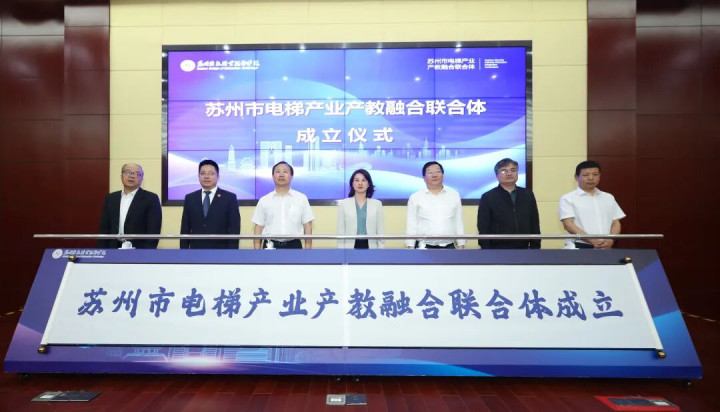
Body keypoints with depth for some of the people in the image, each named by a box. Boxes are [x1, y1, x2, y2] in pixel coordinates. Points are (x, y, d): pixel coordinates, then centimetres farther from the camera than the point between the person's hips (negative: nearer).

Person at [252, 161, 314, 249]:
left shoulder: (302, 198, 2)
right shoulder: (264, 201, 4)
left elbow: (307, 226, 2)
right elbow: (258, 228, 4)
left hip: (294, 246, 0)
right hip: (270, 246, 1)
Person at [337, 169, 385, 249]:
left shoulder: (377, 204, 5)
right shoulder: (343, 204, 4)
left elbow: (380, 232, 4)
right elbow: (341, 232, 3)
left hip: (370, 246, 1)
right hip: (351, 247, -1)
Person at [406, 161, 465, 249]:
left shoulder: (454, 195, 9)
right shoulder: (415, 198, 4)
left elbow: (459, 223, 10)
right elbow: (411, 225, 2)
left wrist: (461, 247, 6)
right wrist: (410, 249, -4)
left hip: (448, 247, 2)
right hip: (424, 248, -2)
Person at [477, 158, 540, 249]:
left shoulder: (528, 195, 11)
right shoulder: (488, 197, 0)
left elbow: (535, 225, 12)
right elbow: (483, 228, -2)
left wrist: (535, 247, 5)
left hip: (523, 249, 3)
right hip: (497, 251, -3)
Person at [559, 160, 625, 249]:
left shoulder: (608, 198, 16)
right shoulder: (568, 199, 1)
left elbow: (615, 223, 15)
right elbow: (568, 224, -9)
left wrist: (611, 240, -7)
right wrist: (592, 240, -19)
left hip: (605, 248, 5)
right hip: (578, 247, -4)